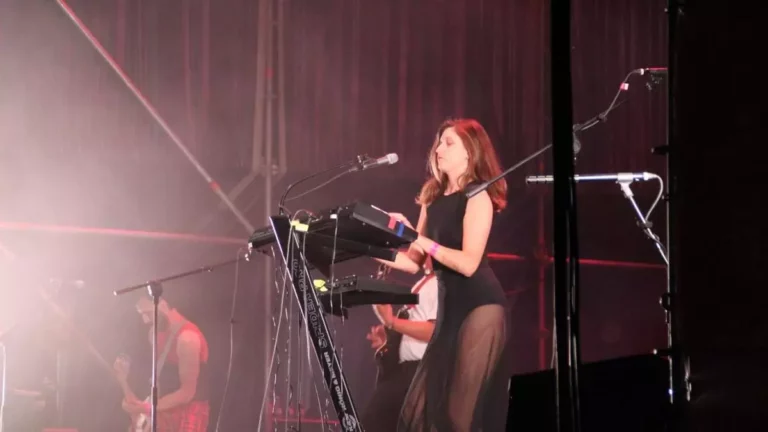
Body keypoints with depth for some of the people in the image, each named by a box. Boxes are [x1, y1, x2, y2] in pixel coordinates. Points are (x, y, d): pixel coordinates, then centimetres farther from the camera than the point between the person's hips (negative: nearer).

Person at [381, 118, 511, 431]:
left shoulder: (477, 196, -7)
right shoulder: (433, 199, 16)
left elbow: (469, 263, -17)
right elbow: (415, 262, 13)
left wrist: (419, 239, -20)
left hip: (479, 305, -8)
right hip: (449, 306, 8)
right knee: (424, 405, 3)